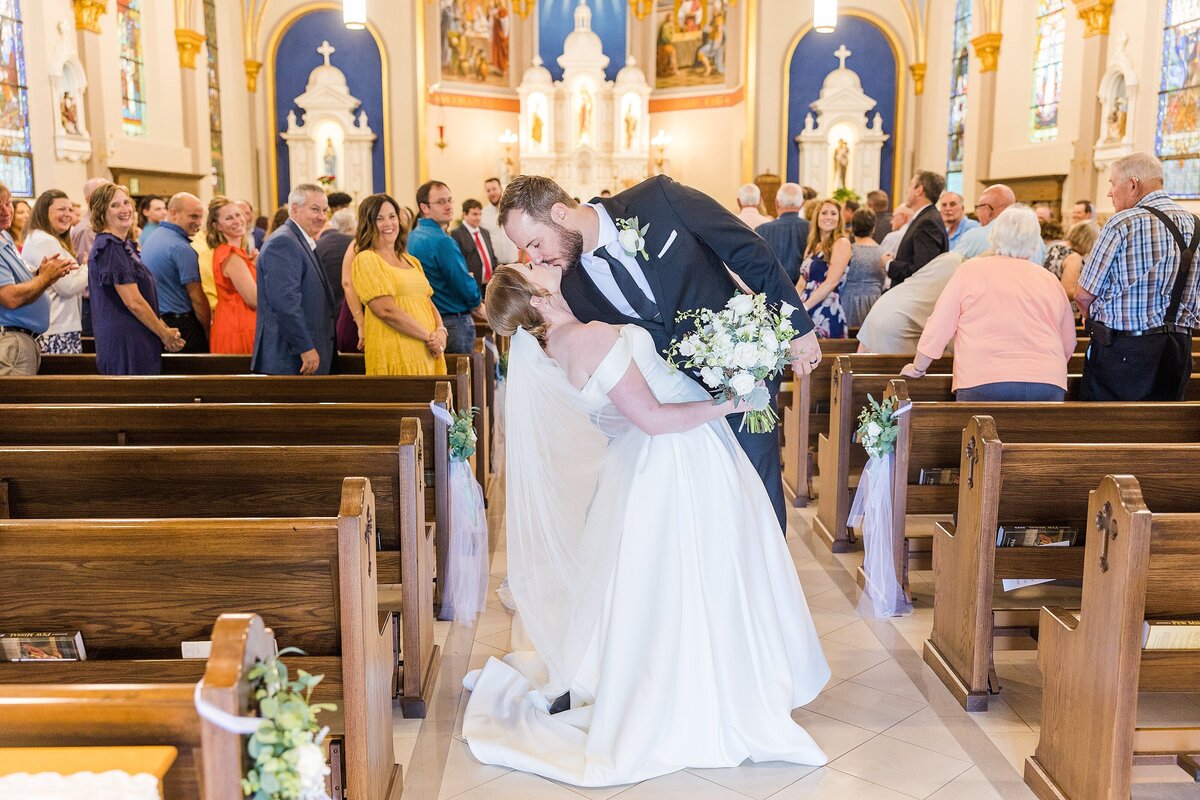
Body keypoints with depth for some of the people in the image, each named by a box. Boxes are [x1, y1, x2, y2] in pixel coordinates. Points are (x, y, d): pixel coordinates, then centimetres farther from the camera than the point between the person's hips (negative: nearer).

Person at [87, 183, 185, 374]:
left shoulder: (126, 245, 18)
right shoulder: (109, 246, -12)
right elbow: (133, 302, -17)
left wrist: (165, 330, 8)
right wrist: (165, 334, -9)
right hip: (125, 343, -9)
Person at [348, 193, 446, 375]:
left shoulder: (411, 261, 18)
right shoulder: (365, 259, -4)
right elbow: (386, 310, -14)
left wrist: (440, 331, -5)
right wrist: (429, 337, -12)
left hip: (428, 353, 6)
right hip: (395, 355, -6)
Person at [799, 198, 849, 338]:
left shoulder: (842, 243, -4)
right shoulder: (811, 246, 17)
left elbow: (832, 281, -13)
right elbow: (802, 283, 14)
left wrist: (804, 307, -14)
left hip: (827, 314, -6)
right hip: (806, 315, 6)